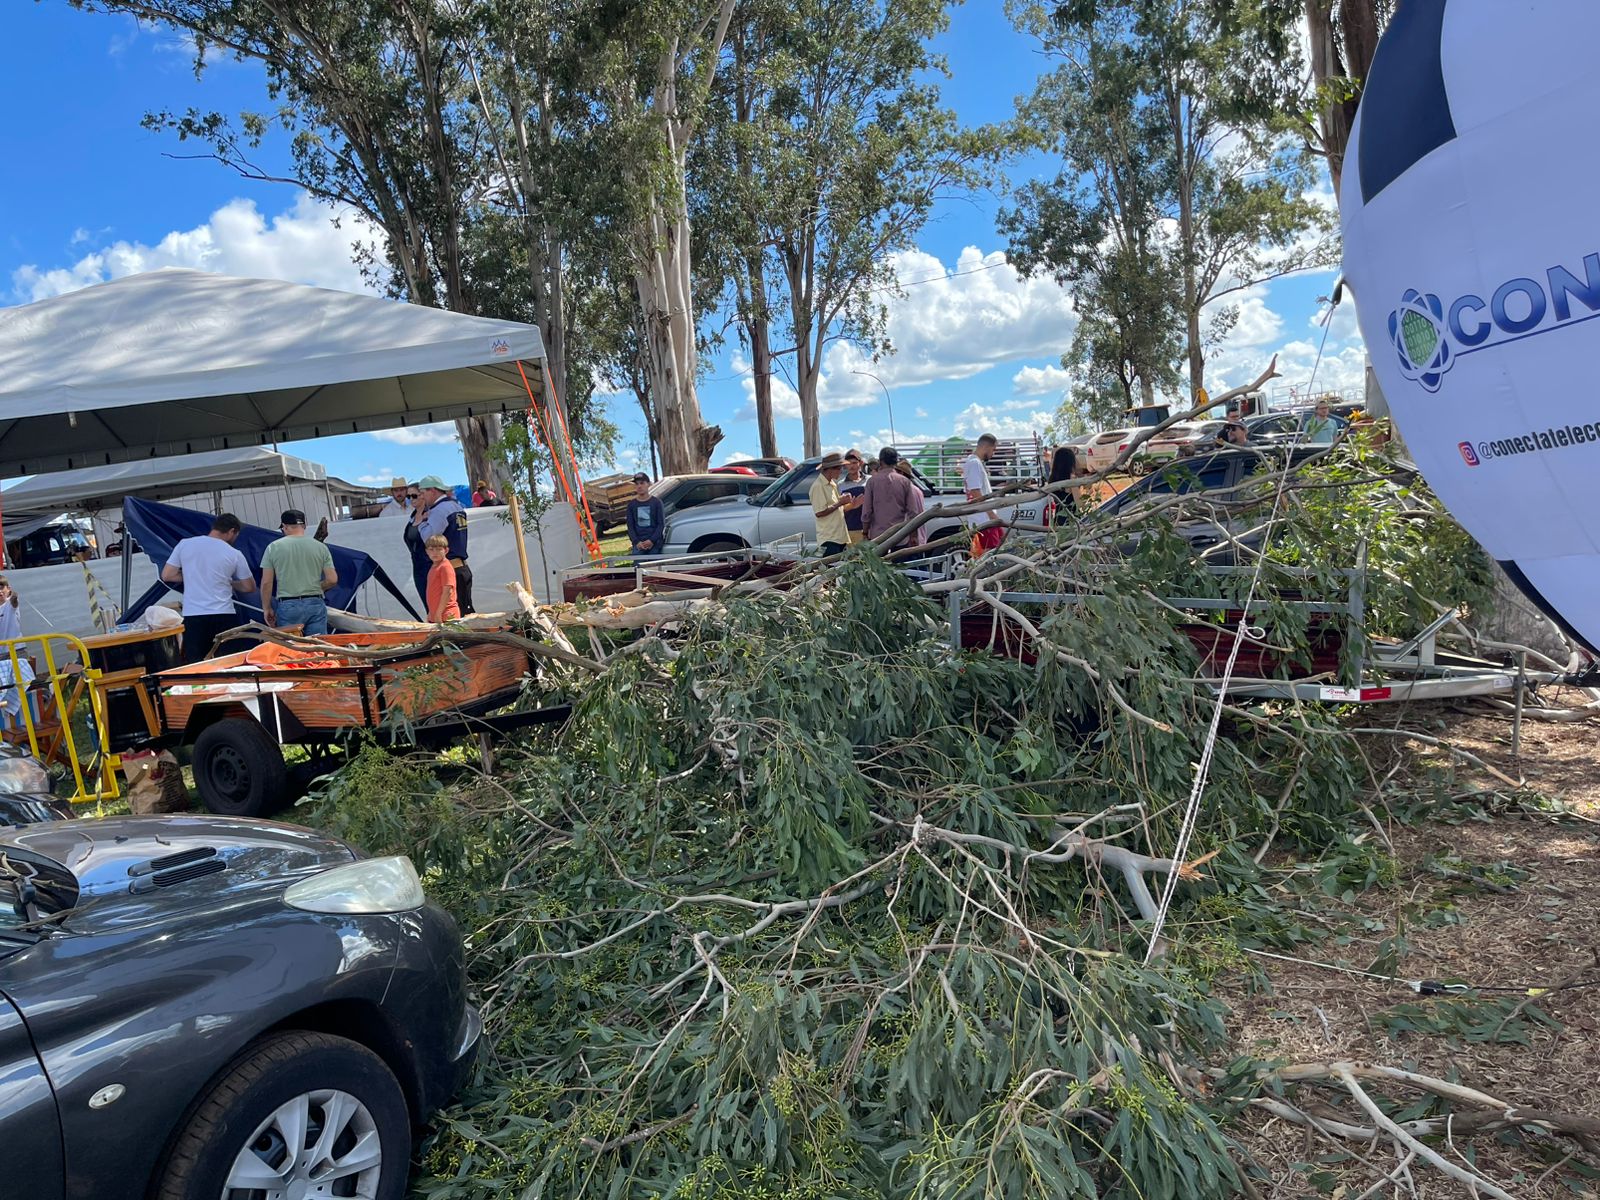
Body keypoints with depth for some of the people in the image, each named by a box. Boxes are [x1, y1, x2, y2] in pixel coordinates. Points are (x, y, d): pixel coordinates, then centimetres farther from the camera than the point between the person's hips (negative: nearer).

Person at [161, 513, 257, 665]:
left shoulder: (184, 544, 5)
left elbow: (167, 575, 7)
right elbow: (250, 588, 8)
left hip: (192, 616, 2)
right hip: (223, 616, -1)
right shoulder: (234, 554, 1)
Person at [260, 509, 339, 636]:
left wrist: (267, 608, 10)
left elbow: (266, 583, 0)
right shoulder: (320, 547, 3)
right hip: (316, 604, 1)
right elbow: (332, 580, 2)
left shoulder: (274, 547, 1)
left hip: (287, 606, -1)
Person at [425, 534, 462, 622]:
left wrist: (439, 613, -17)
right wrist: (431, 613, 18)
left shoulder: (445, 567, -13)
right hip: (434, 616, 9)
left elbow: (447, 592, -18)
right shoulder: (433, 567, 14)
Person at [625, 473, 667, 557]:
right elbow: (630, 526, 9)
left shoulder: (656, 502, 5)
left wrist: (652, 540, -11)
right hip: (638, 544, 2)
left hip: (654, 543, -2)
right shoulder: (632, 504, 12)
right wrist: (636, 542, -6)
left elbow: (661, 524, 1)